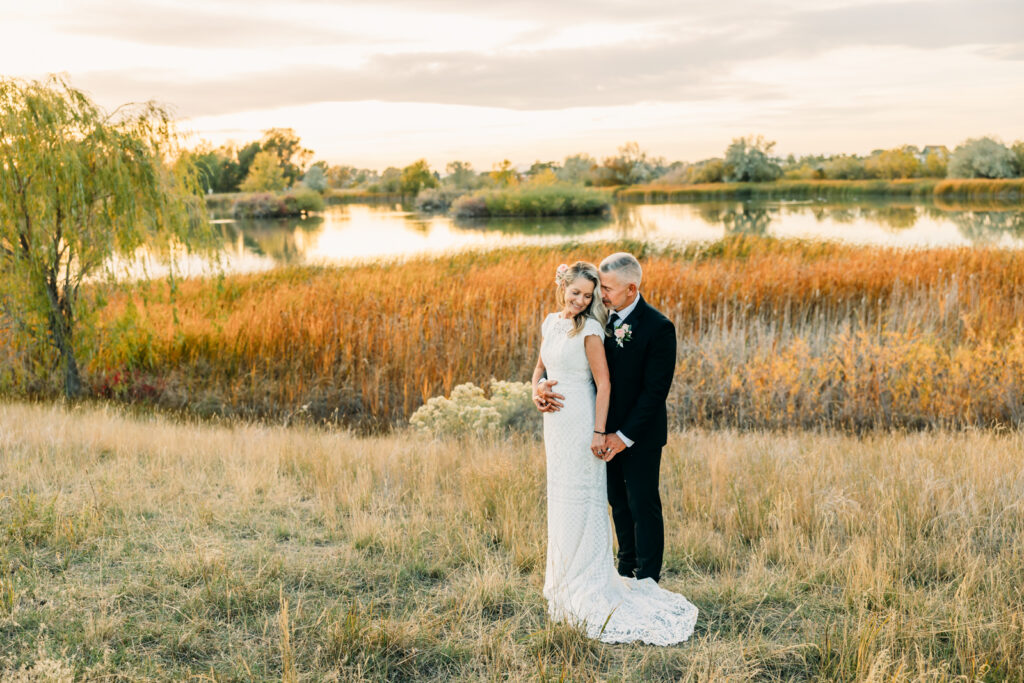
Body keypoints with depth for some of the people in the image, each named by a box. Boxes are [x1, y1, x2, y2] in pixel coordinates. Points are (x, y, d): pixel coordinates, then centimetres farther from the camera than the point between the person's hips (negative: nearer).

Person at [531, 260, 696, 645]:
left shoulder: (590, 329, -13)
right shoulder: (550, 323, 8)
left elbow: (604, 384, -15)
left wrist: (599, 433, -18)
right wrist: (538, 389, -3)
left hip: (580, 423, -8)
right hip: (555, 420, 8)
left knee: (579, 501, -2)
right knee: (560, 499, 16)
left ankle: (586, 589, 10)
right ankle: (567, 581, 30)